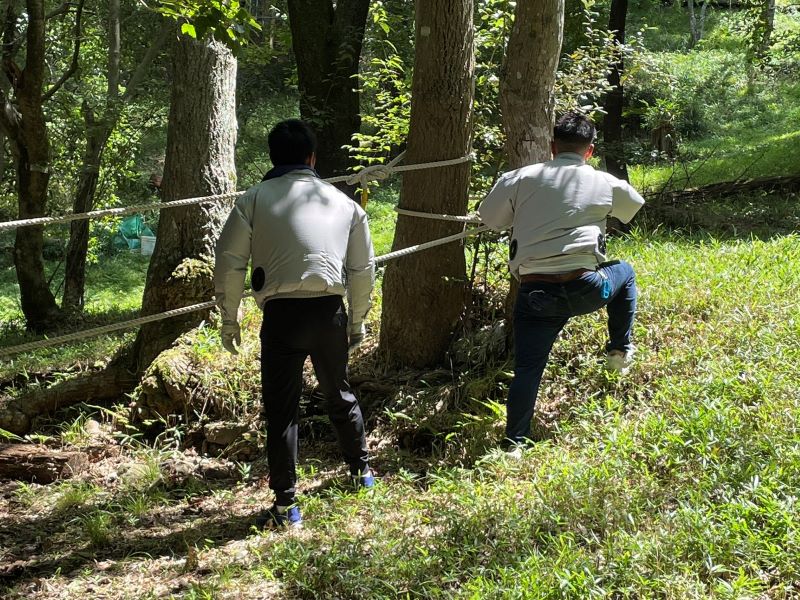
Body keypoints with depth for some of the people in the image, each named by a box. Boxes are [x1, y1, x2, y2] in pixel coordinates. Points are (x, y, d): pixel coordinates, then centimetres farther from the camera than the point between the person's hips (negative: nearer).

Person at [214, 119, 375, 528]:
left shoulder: (254, 199, 4)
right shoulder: (344, 203, 13)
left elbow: (229, 262, -1)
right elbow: (363, 268, 15)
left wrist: (229, 319, 8)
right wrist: (357, 321, 25)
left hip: (281, 314, -3)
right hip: (330, 312, 3)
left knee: (281, 410, 5)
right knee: (339, 395, 24)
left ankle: (285, 505, 7)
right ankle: (361, 470, 39)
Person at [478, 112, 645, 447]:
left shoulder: (520, 179, 3)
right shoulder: (605, 184, 7)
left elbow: (490, 218, 14)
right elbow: (635, 205, 28)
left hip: (534, 294, 0)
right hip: (586, 288, 0)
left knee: (527, 370, 7)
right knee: (624, 273, 32)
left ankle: (515, 443, 6)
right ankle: (620, 351, 38)